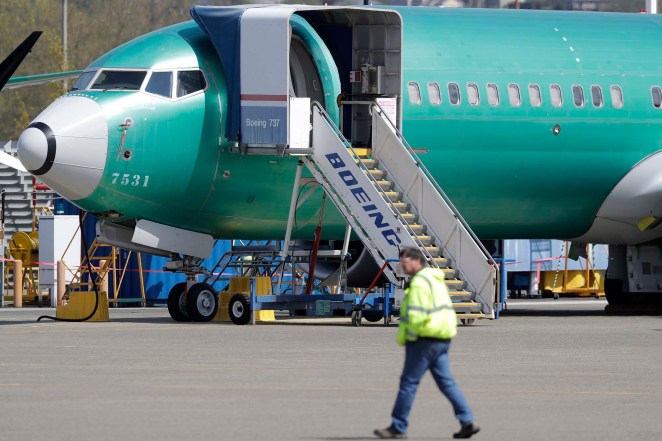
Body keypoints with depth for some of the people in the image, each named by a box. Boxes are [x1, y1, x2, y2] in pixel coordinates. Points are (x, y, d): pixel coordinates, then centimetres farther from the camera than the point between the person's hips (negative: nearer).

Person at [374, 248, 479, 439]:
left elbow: (416, 315, -22)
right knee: (446, 382, 9)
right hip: (442, 339, 10)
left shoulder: (420, 282, -14)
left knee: (408, 383, -3)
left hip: (425, 339, -10)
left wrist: (407, 337, -10)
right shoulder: (436, 280, 18)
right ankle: (468, 422, 2)